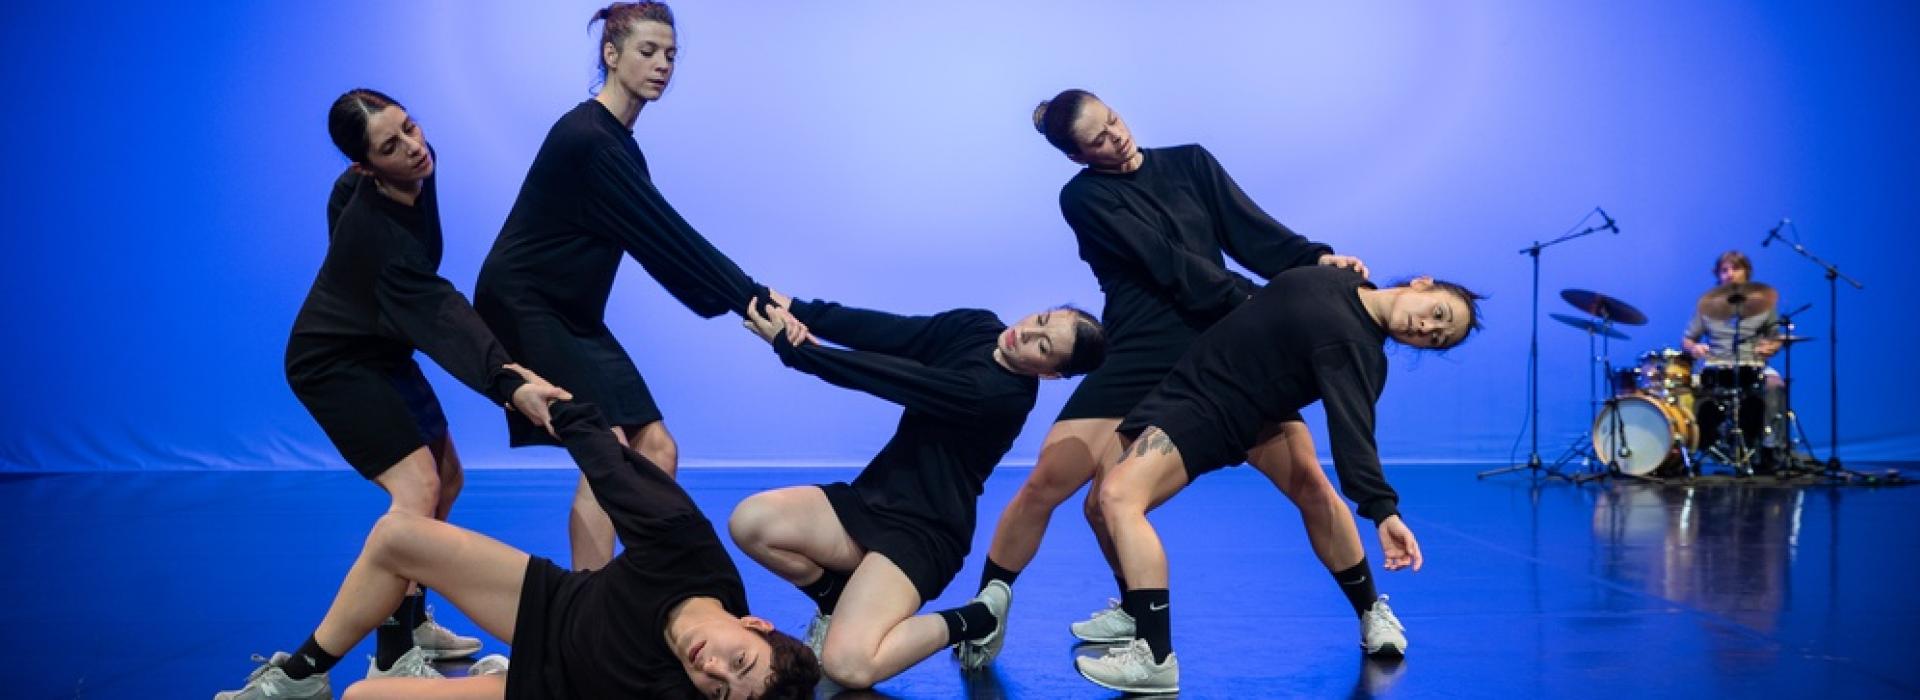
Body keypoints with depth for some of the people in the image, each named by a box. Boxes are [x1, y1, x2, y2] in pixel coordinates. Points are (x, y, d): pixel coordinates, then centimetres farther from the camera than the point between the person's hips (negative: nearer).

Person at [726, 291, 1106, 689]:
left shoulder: (999, 395, -22)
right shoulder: (977, 327, 2)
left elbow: (889, 378, -24)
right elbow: (884, 332, -9)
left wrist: (790, 344, -20)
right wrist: (795, 310, -24)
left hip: (922, 532, -7)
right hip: (874, 500, 8)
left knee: (847, 666, -25)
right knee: (750, 522, -17)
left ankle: (974, 621, 2)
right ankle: (839, 600, 11)